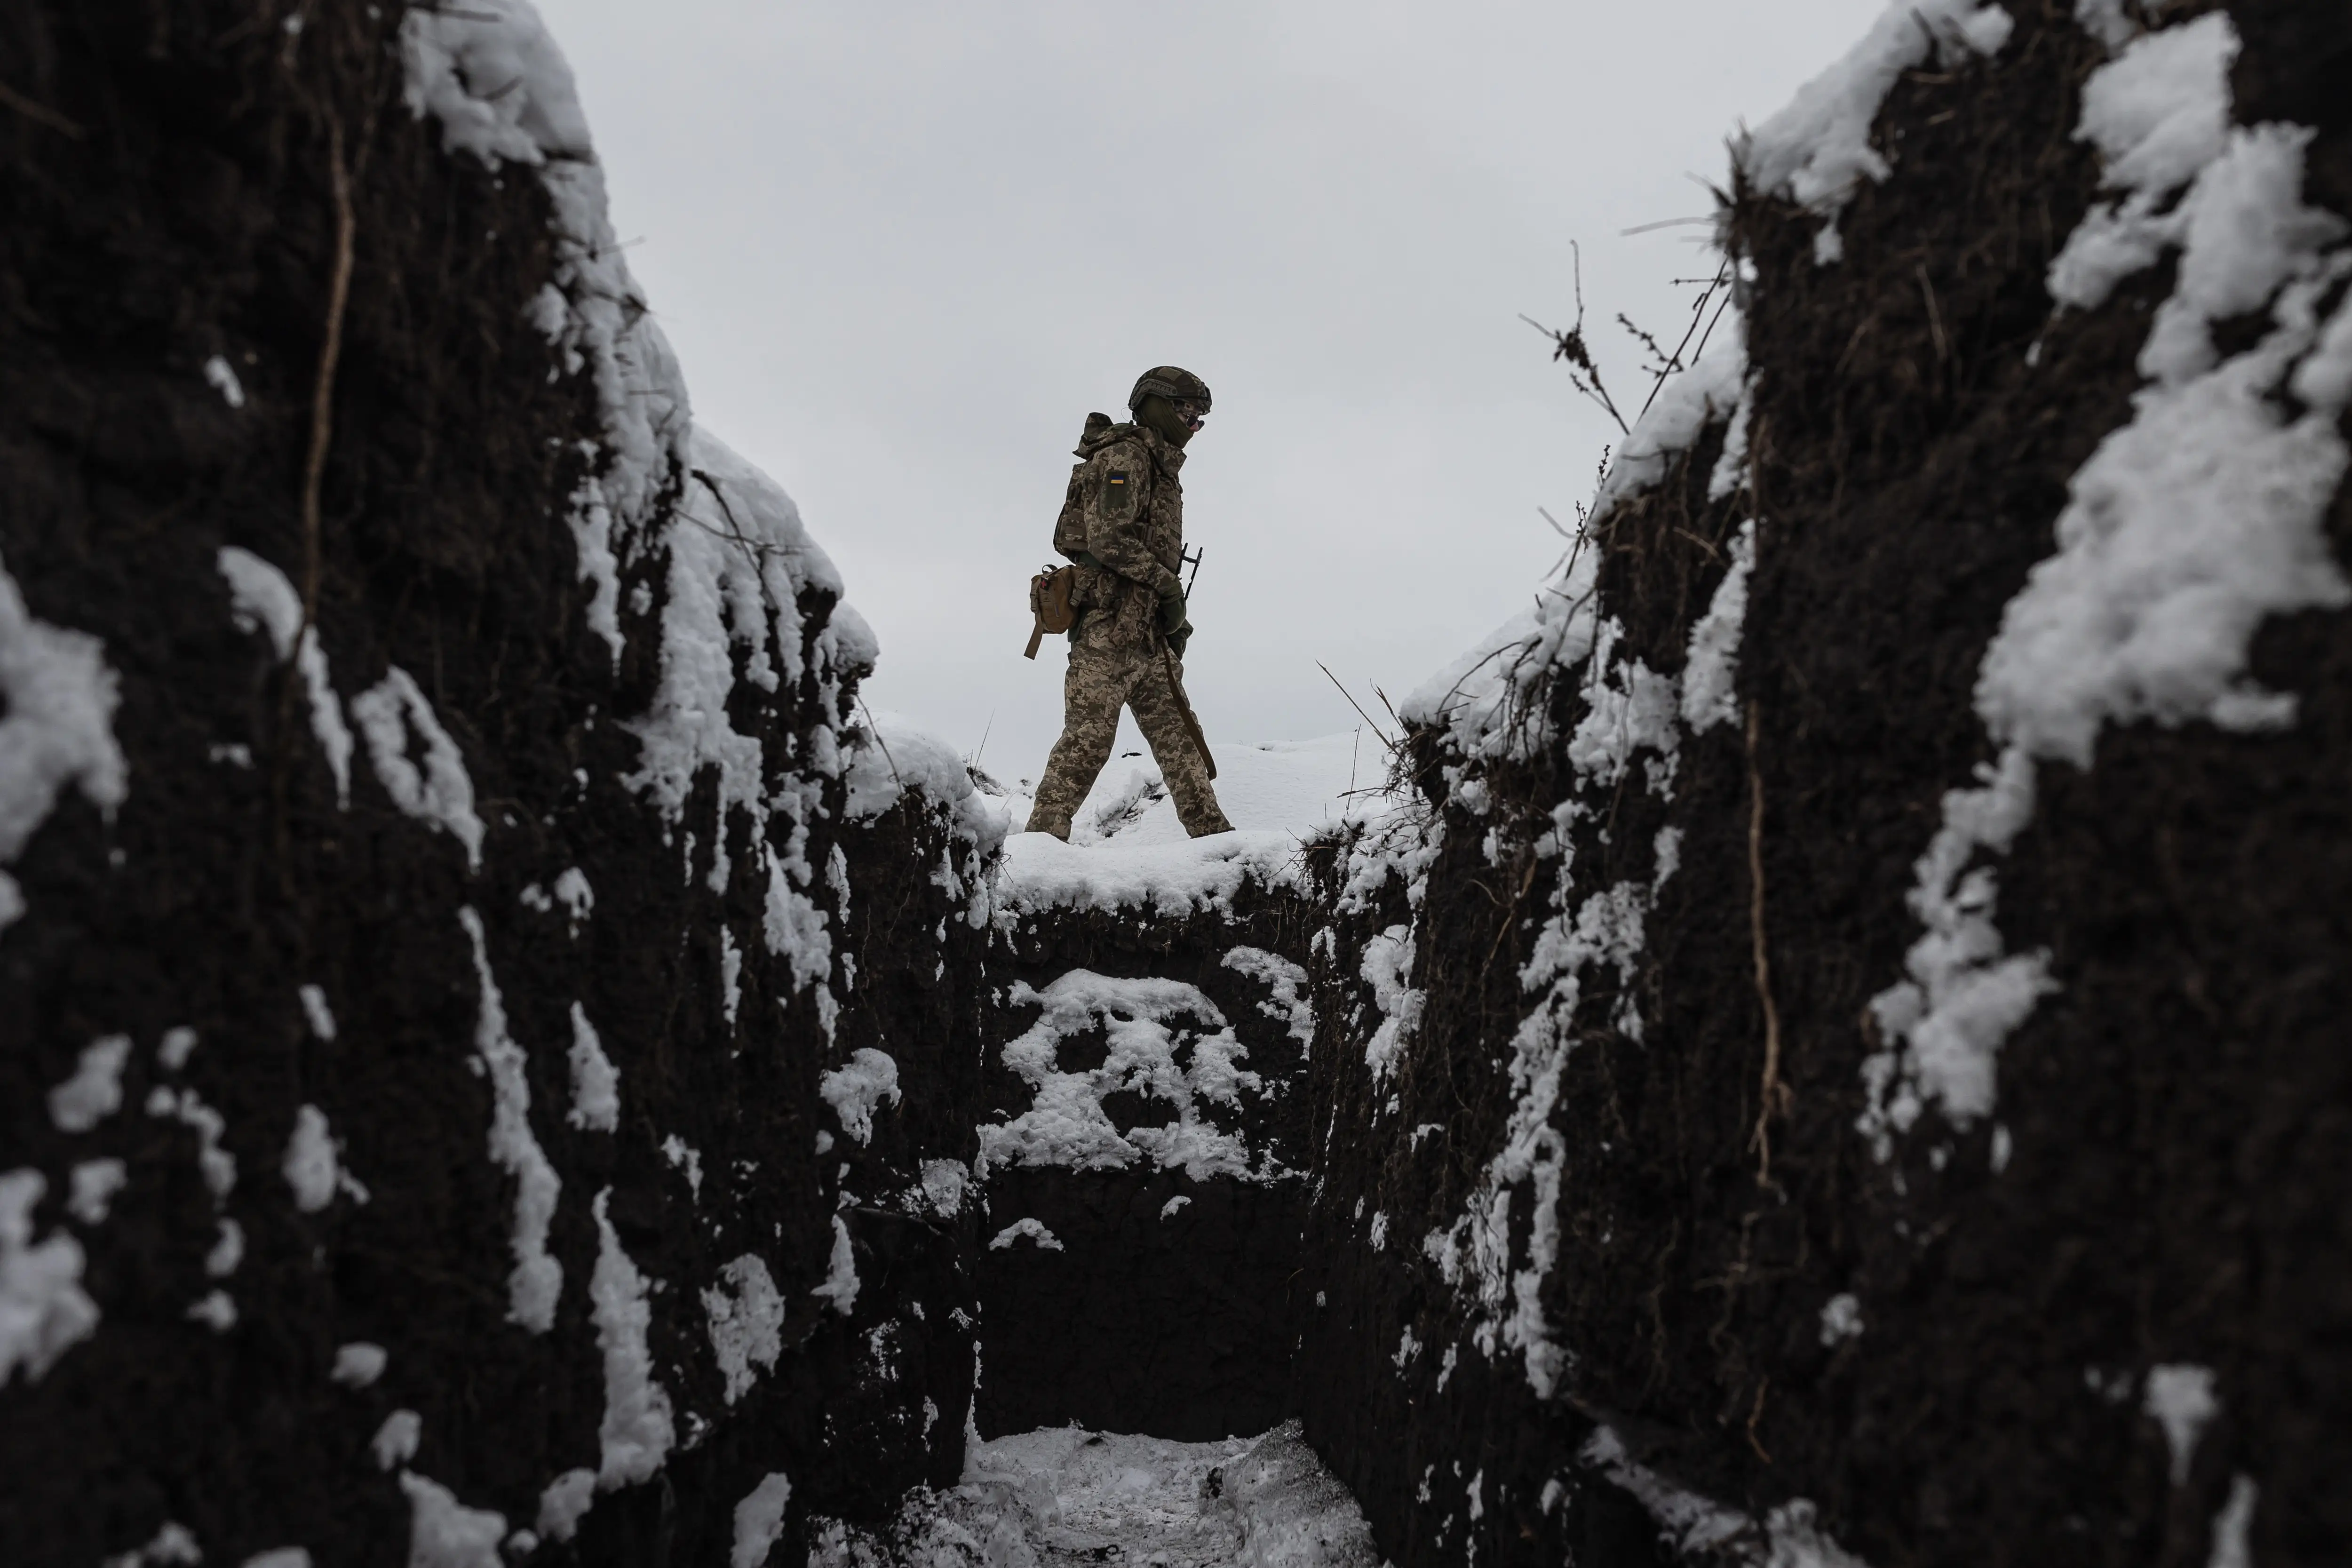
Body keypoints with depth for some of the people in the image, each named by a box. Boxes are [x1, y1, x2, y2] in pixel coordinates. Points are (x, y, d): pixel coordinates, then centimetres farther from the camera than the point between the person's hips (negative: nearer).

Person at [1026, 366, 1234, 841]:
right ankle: (1044, 834, -9)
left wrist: (1174, 619, 16)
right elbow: (1109, 540, -18)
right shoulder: (1124, 456, -7)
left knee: (1177, 733, 9)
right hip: (1110, 626, -10)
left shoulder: (1159, 467, 24)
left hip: (1148, 633, 10)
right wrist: (1168, 586, -13)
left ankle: (1210, 832, 12)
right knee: (1088, 739, -11)